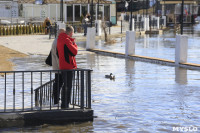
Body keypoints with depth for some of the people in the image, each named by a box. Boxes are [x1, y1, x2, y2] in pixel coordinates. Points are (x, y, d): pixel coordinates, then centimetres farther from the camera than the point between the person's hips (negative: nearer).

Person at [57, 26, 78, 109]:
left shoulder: (59, 39, 12)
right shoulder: (67, 40, -17)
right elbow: (74, 52, -17)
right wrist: (74, 44, -1)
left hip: (62, 66, 9)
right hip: (68, 66, -9)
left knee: (65, 85, 18)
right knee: (68, 86, -4)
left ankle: (63, 104, 25)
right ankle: (65, 105, -4)